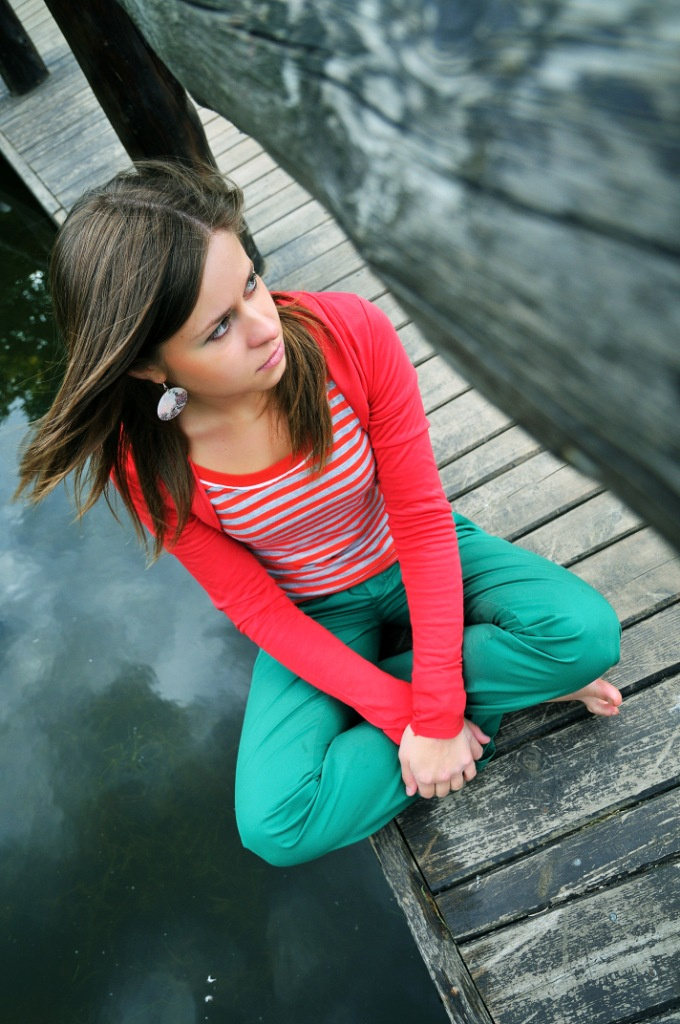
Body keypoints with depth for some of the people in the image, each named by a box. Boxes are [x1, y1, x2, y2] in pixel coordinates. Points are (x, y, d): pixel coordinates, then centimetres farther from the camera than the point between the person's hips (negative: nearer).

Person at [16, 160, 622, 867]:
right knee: (274, 828, -16)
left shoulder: (351, 333, -25)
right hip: (313, 618, 1)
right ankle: (500, 684, -4)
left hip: (413, 560, 1)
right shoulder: (149, 465, -23)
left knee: (586, 633, -22)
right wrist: (405, 714, -18)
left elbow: (421, 514, -20)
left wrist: (434, 710, -20)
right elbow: (258, 612, -14)